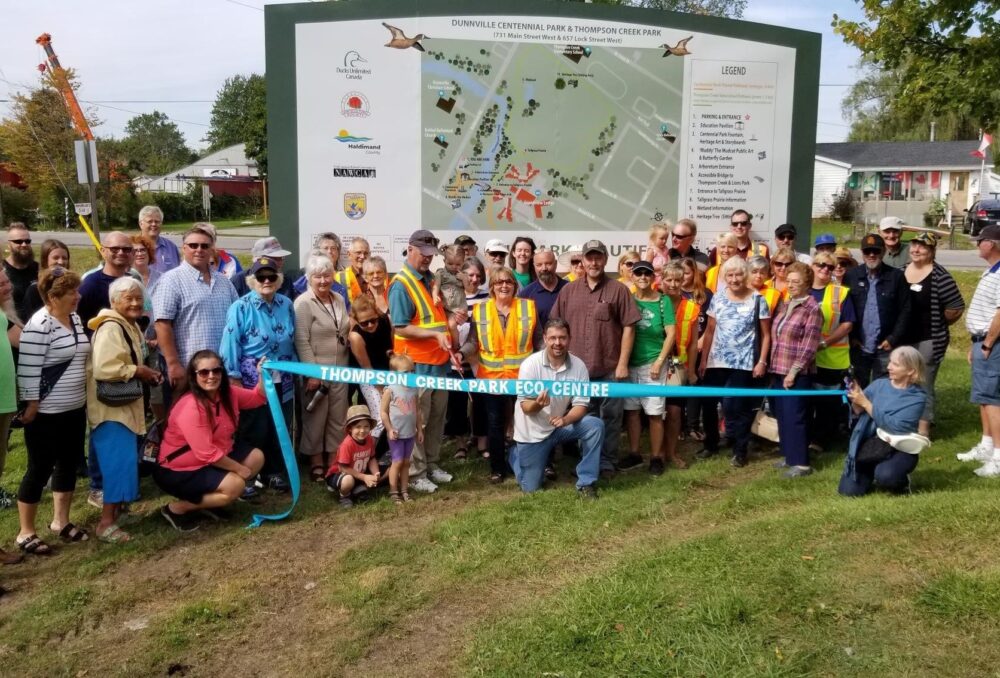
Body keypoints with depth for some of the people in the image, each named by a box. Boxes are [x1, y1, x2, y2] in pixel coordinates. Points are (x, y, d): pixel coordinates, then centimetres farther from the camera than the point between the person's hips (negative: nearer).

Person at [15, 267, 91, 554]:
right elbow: (28, 369, -19)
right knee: (40, 469, 1)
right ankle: (25, 532, 15)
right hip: (46, 413, -8)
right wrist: (31, 406, -18)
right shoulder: (39, 325, -19)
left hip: (74, 409, 8)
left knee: (68, 464, 15)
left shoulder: (75, 318, 7)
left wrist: (83, 397, 20)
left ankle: (60, 521, 29)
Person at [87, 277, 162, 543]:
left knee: (125, 459, 17)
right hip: (110, 406, -10)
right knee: (119, 460, -13)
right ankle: (106, 522, -9)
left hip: (125, 404, 10)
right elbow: (103, 369, -32)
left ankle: (117, 506, 32)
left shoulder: (131, 326, 13)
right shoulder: (110, 328, -20)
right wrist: (138, 371, -20)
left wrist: (145, 372, 7)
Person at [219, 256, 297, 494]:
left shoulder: (286, 305, 5)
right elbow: (230, 346, -13)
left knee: (279, 429, 13)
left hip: (282, 382, 5)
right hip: (251, 381, -5)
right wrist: (234, 380, -16)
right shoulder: (241, 307, -10)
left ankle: (275, 472, 28)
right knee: (253, 432, 2)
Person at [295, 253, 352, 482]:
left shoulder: (339, 299, 10)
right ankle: (316, 463, 16)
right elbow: (301, 341, -16)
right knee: (316, 419, 3)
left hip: (340, 369, 6)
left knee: (338, 418, 12)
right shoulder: (303, 303, -11)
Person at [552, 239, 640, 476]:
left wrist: (623, 363, -9)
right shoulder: (569, 290, 7)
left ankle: (607, 462, 16)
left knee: (610, 417, 5)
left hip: (610, 368, -3)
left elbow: (628, 328, -4)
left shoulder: (618, 290, -2)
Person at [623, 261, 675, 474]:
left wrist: (659, 362, -11)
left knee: (654, 412, 0)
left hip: (653, 363, -3)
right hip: (630, 362, 3)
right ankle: (634, 453, 21)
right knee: (631, 409, 8)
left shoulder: (663, 301, -2)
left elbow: (671, 334, -4)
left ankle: (656, 457, 11)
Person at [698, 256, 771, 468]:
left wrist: (762, 361, -7)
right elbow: (710, 331, 8)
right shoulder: (717, 298, 6)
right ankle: (710, 444, 24)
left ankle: (740, 450, 9)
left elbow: (765, 335, 0)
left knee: (736, 407, -6)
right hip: (716, 362, 3)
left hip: (743, 364, -3)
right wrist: (703, 360, 5)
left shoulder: (757, 300, -1)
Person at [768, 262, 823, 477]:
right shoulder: (784, 304, 13)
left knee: (794, 416, -5)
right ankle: (789, 456, 23)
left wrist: (794, 371, -16)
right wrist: (773, 366, 12)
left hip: (797, 373, -7)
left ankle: (801, 462, 3)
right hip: (778, 370, 7)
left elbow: (809, 345, -14)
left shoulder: (812, 308, -9)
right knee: (782, 415, 11)